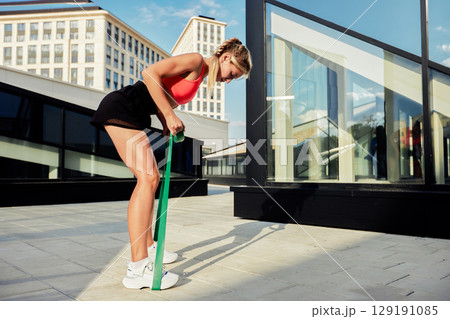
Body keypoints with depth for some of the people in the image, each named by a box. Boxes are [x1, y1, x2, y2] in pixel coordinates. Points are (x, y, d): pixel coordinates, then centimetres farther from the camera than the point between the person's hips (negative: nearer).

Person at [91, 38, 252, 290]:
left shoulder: (201, 77, 19)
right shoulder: (196, 61, -9)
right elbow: (150, 73, -20)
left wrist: (168, 125, 1)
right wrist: (170, 115, -19)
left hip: (134, 116, 10)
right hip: (122, 108, -10)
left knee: (150, 179, 10)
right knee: (148, 178, -17)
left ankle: (148, 248, 21)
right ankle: (138, 268, -16)